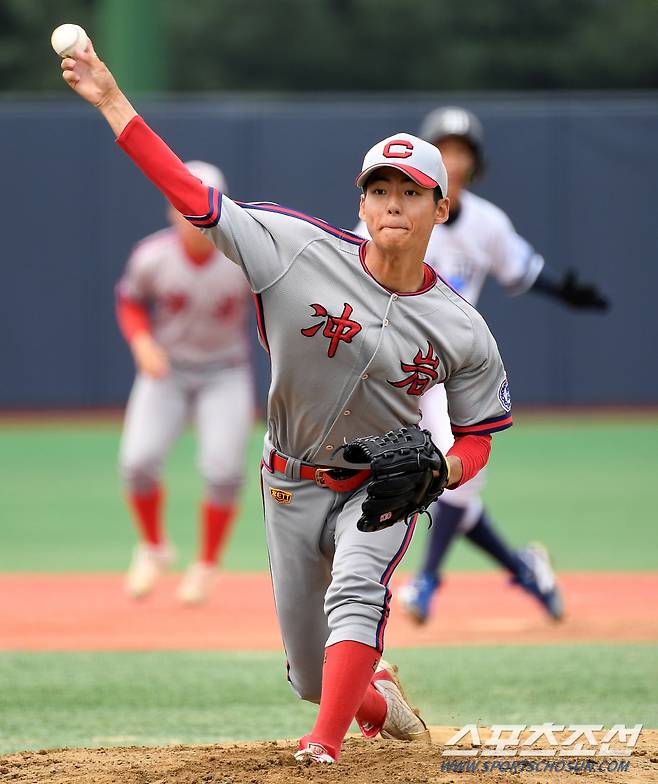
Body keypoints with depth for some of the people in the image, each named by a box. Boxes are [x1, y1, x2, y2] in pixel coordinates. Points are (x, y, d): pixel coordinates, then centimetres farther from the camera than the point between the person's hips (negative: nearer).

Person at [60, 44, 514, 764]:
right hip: (292, 486, 1)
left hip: (381, 487, -1)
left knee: (354, 591, -33)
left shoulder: (463, 333, -13)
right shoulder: (303, 251, -18)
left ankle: (325, 744, -41)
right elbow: (193, 196, -20)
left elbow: (476, 436, -1)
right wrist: (112, 102, -26)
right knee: (311, 674, 9)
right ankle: (378, 702, 43)